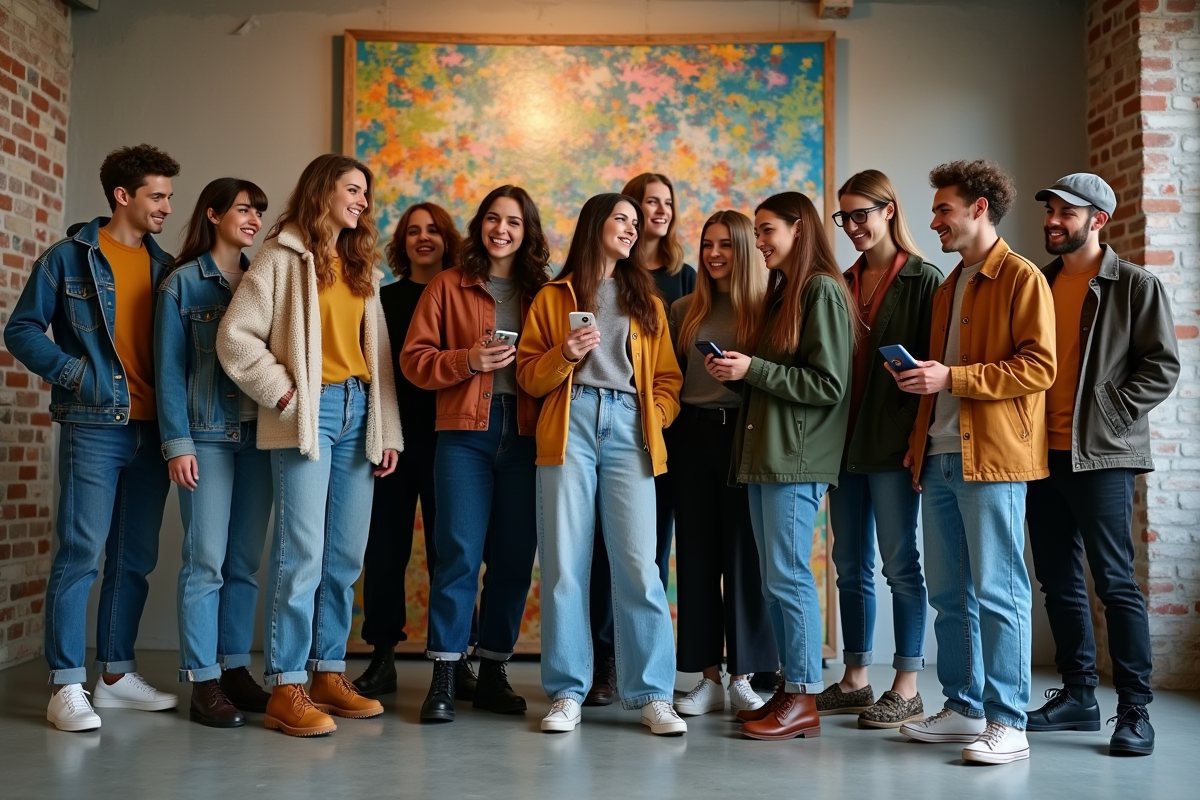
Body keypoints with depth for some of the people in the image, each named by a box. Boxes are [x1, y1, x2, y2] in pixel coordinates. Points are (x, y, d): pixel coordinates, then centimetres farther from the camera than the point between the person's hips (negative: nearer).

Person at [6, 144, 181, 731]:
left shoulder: (164, 267, 13)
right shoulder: (69, 257, 1)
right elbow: (21, 331, 1)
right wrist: (78, 374, -12)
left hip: (152, 431, 5)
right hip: (94, 427, -5)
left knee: (135, 558, 9)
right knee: (80, 552, -6)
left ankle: (116, 674, 19)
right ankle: (67, 686, 0)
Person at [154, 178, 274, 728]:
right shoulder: (182, 284, 1)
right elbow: (170, 371, -2)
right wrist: (177, 444, -9)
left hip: (259, 434, 4)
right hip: (208, 434, -4)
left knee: (245, 561, 6)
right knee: (206, 561, -4)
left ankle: (236, 669, 15)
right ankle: (203, 683, 2)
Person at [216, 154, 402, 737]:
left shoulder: (361, 268, 20)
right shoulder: (284, 256, 1)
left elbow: (376, 353, 16)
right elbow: (236, 336, -6)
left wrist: (388, 431, 11)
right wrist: (284, 394, -11)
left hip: (358, 412, 6)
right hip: (308, 412, -6)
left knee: (345, 557, 7)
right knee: (302, 553, -9)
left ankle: (329, 673, 16)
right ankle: (286, 688, -4)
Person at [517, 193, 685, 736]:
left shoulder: (646, 301, 21)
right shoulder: (554, 297, 14)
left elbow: (668, 376, 17)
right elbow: (529, 375, 10)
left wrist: (655, 421, 0)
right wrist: (565, 355, -9)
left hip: (628, 430, 1)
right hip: (570, 426, -1)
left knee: (638, 563, -7)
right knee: (564, 562, -3)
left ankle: (653, 695, -2)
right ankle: (567, 692, 4)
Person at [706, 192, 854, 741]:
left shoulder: (823, 290, -8)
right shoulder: (779, 293, 20)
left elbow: (829, 384, -14)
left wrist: (754, 368, -15)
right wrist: (735, 375, 4)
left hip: (797, 456, -9)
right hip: (763, 452, 9)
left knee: (788, 576, -7)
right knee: (773, 578, 10)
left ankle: (804, 699, 1)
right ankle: (787, 688, 16)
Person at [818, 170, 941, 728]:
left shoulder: (923, 279, -3)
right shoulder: (843, 284, 16)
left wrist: (919, 435, -19)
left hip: (894, 441, -6)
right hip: (846, 441, 7)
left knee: (899, 563, -1)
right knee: (850, 564, 10)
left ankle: (907, 689, 7)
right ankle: (855, 681, 20)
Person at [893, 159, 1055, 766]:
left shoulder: (1022, 279, -3)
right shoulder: (948, 288, 22)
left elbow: (1038, 367, -13)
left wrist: (952, 378, -17)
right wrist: (919, 438, 16)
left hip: (992, 461, -8)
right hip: (939, 458, 8)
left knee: (997, 592, -5)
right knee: (948, 593, 10)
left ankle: (1007, 723, 1)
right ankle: (963, 709, 19)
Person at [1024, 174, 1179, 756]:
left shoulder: (1135, 286, -2)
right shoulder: (1040, 285, 15)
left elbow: (1162, 366, -6)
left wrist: (1110, 414, -15)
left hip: (1100, 455, -6)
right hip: (1043, 453, 6)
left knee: (1115, 582, -5)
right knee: (1060, 581, 11)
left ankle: (1135, 711, 3)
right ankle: (1078, 695, 21)